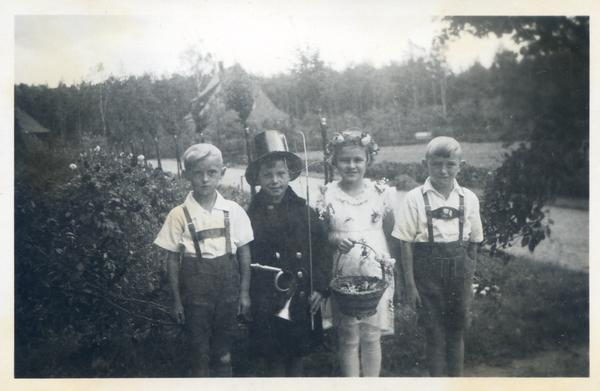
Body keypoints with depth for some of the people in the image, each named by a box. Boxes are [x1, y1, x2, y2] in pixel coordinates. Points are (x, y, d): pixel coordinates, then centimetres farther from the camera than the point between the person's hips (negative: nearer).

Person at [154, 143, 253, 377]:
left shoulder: (233, 211, 0)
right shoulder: (179, 215, -4)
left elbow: (244, 252, 5)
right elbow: (172, 259, 0)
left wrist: (244, 291, 4)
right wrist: (177, 299, 0)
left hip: (227, 281, 2)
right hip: (195, 284, -1)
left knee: (223, 351, 11)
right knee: (199, 350, 6)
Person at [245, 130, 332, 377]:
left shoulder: (305, 212, 1)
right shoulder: (250, 216, -3)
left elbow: (321, 252, 3)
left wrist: (319, 287, -3)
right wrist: (248, 296, -7)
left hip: (303, 300, 2)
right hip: (268, 303, -1)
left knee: (297, 356, 14)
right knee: (274, 359, 7)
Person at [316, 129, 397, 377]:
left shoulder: (381, 193, 3)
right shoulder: (327, 195, -1)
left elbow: (391, 233, 9)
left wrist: (393, 268, 1)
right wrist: (334, 238, -17)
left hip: (377, 274, 1)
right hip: (343, 276, -1)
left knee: (372, 337, 6)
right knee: (348, 338, 3)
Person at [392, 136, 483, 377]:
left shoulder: (468, 198, 2)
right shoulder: (415, 199, -7)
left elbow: (473, 242, 9)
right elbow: (406, 244, -5)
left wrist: (469, 279, 8)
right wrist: (410, 284, -7)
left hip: (458, 271, 3)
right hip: (428, 272, -2)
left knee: (456, 331, 12)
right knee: (434, 333, 4)